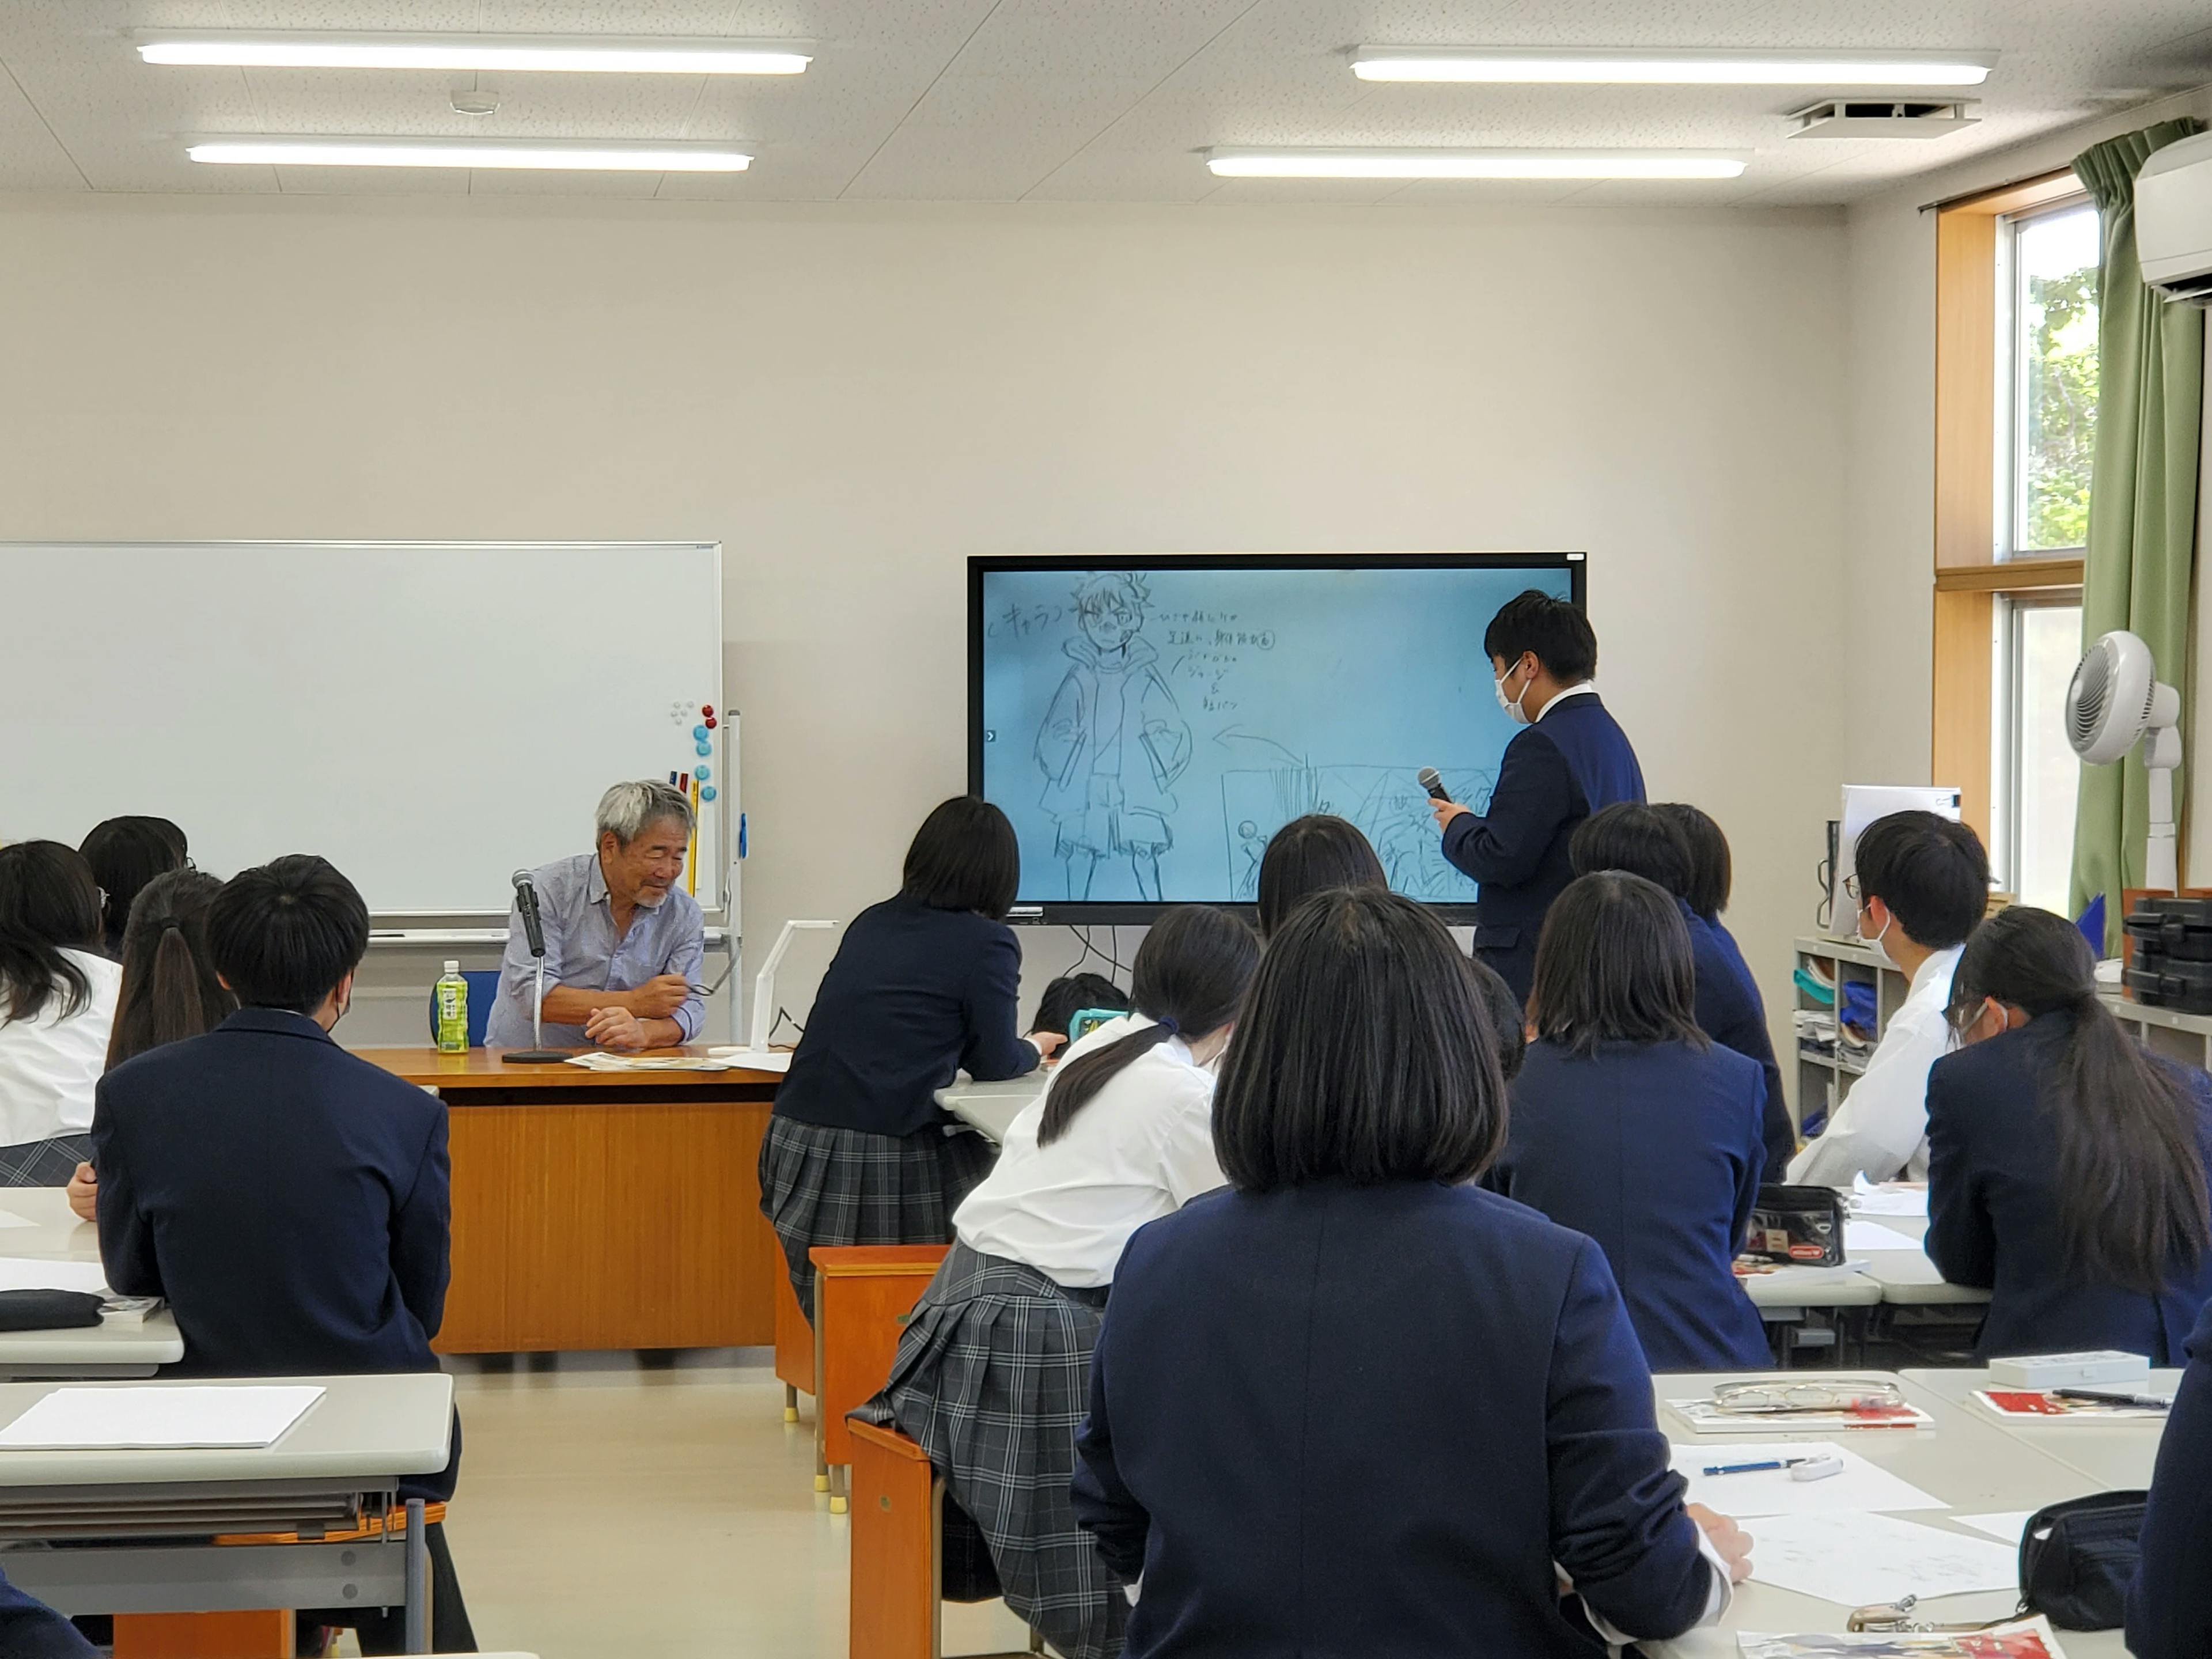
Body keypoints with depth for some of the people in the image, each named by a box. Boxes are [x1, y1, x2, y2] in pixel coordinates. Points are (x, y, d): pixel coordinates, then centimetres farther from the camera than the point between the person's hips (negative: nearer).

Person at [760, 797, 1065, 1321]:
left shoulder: (871, 924, 15)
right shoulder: (988, 942, -5)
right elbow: (994, 1065, 1)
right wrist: (1034, 1048, 25)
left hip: (797, 1148, 7)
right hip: (887, 1158, -7)